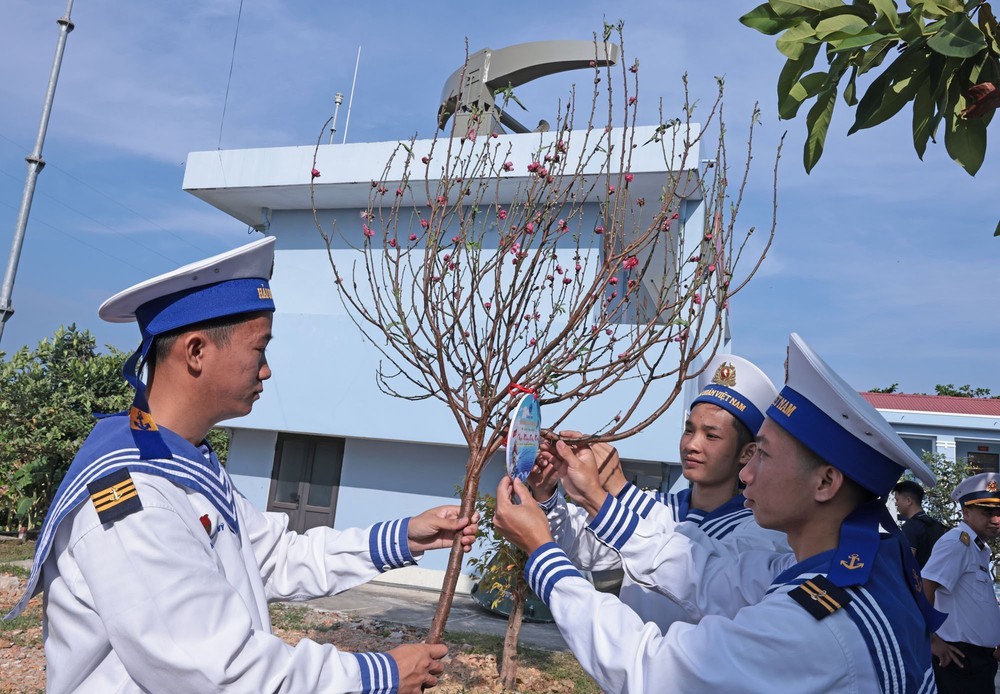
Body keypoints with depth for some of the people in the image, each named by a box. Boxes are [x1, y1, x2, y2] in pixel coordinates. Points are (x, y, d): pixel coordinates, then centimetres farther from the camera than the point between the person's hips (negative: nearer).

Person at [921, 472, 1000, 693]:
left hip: (980, 658, 9)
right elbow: (922, 591, -26)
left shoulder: (981, 548, 12)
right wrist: (932, 641, -20)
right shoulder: (957, 542, -19)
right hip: (961, 660, -9)